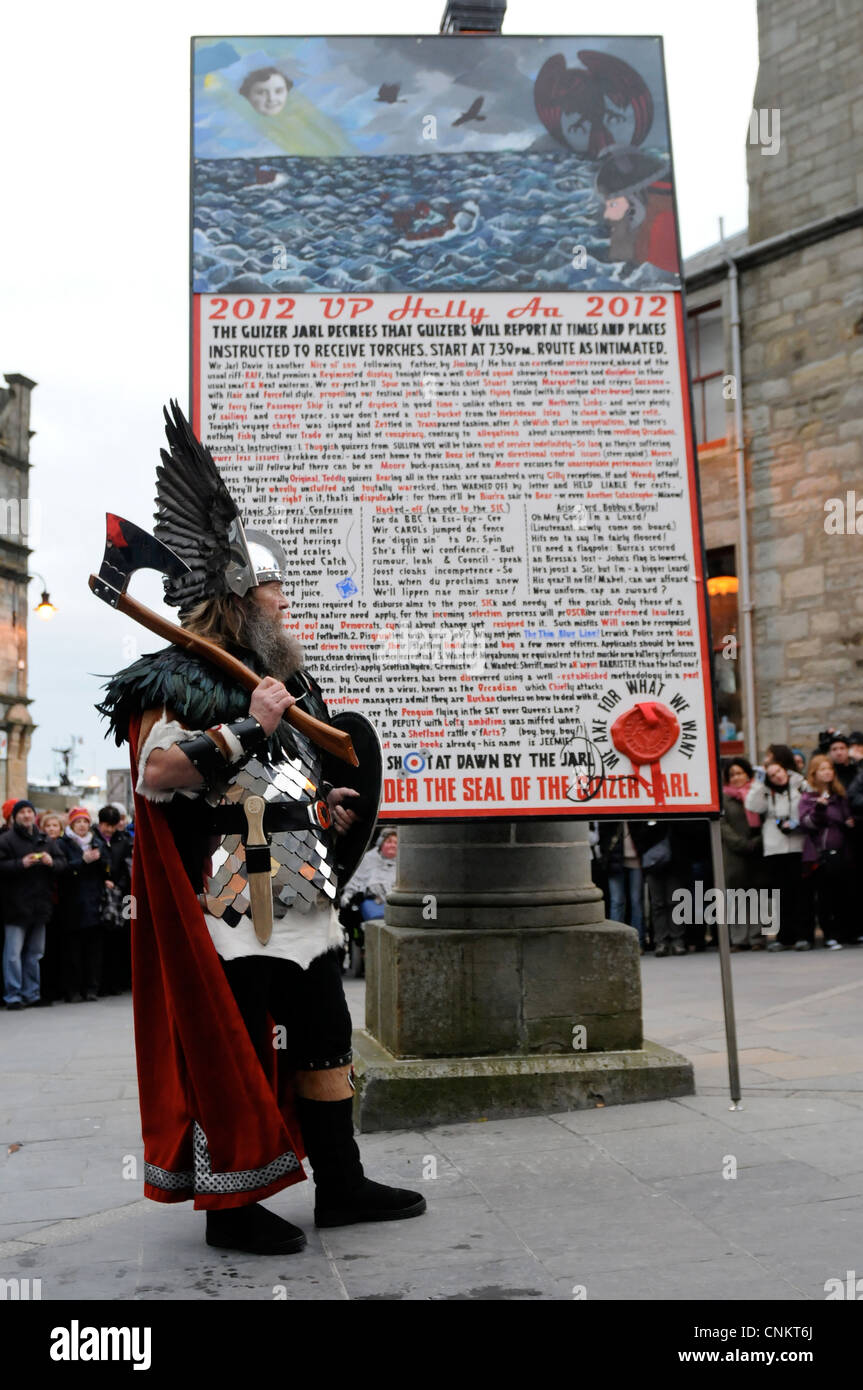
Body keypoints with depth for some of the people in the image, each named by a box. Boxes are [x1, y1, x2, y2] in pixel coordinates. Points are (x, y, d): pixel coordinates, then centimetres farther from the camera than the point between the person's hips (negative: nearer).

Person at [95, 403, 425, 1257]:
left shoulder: (285, 682, 18)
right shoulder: (179, 683, -9)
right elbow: (153, 775, -24)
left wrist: (331, 808, 9)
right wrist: (248, 727, -26)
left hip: (304, 903, 9)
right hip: (232, 912, -9)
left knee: (324, 1043, 13)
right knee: (233, 1056, 1)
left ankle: (340, 1184, 25)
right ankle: (230, 1208, 15)